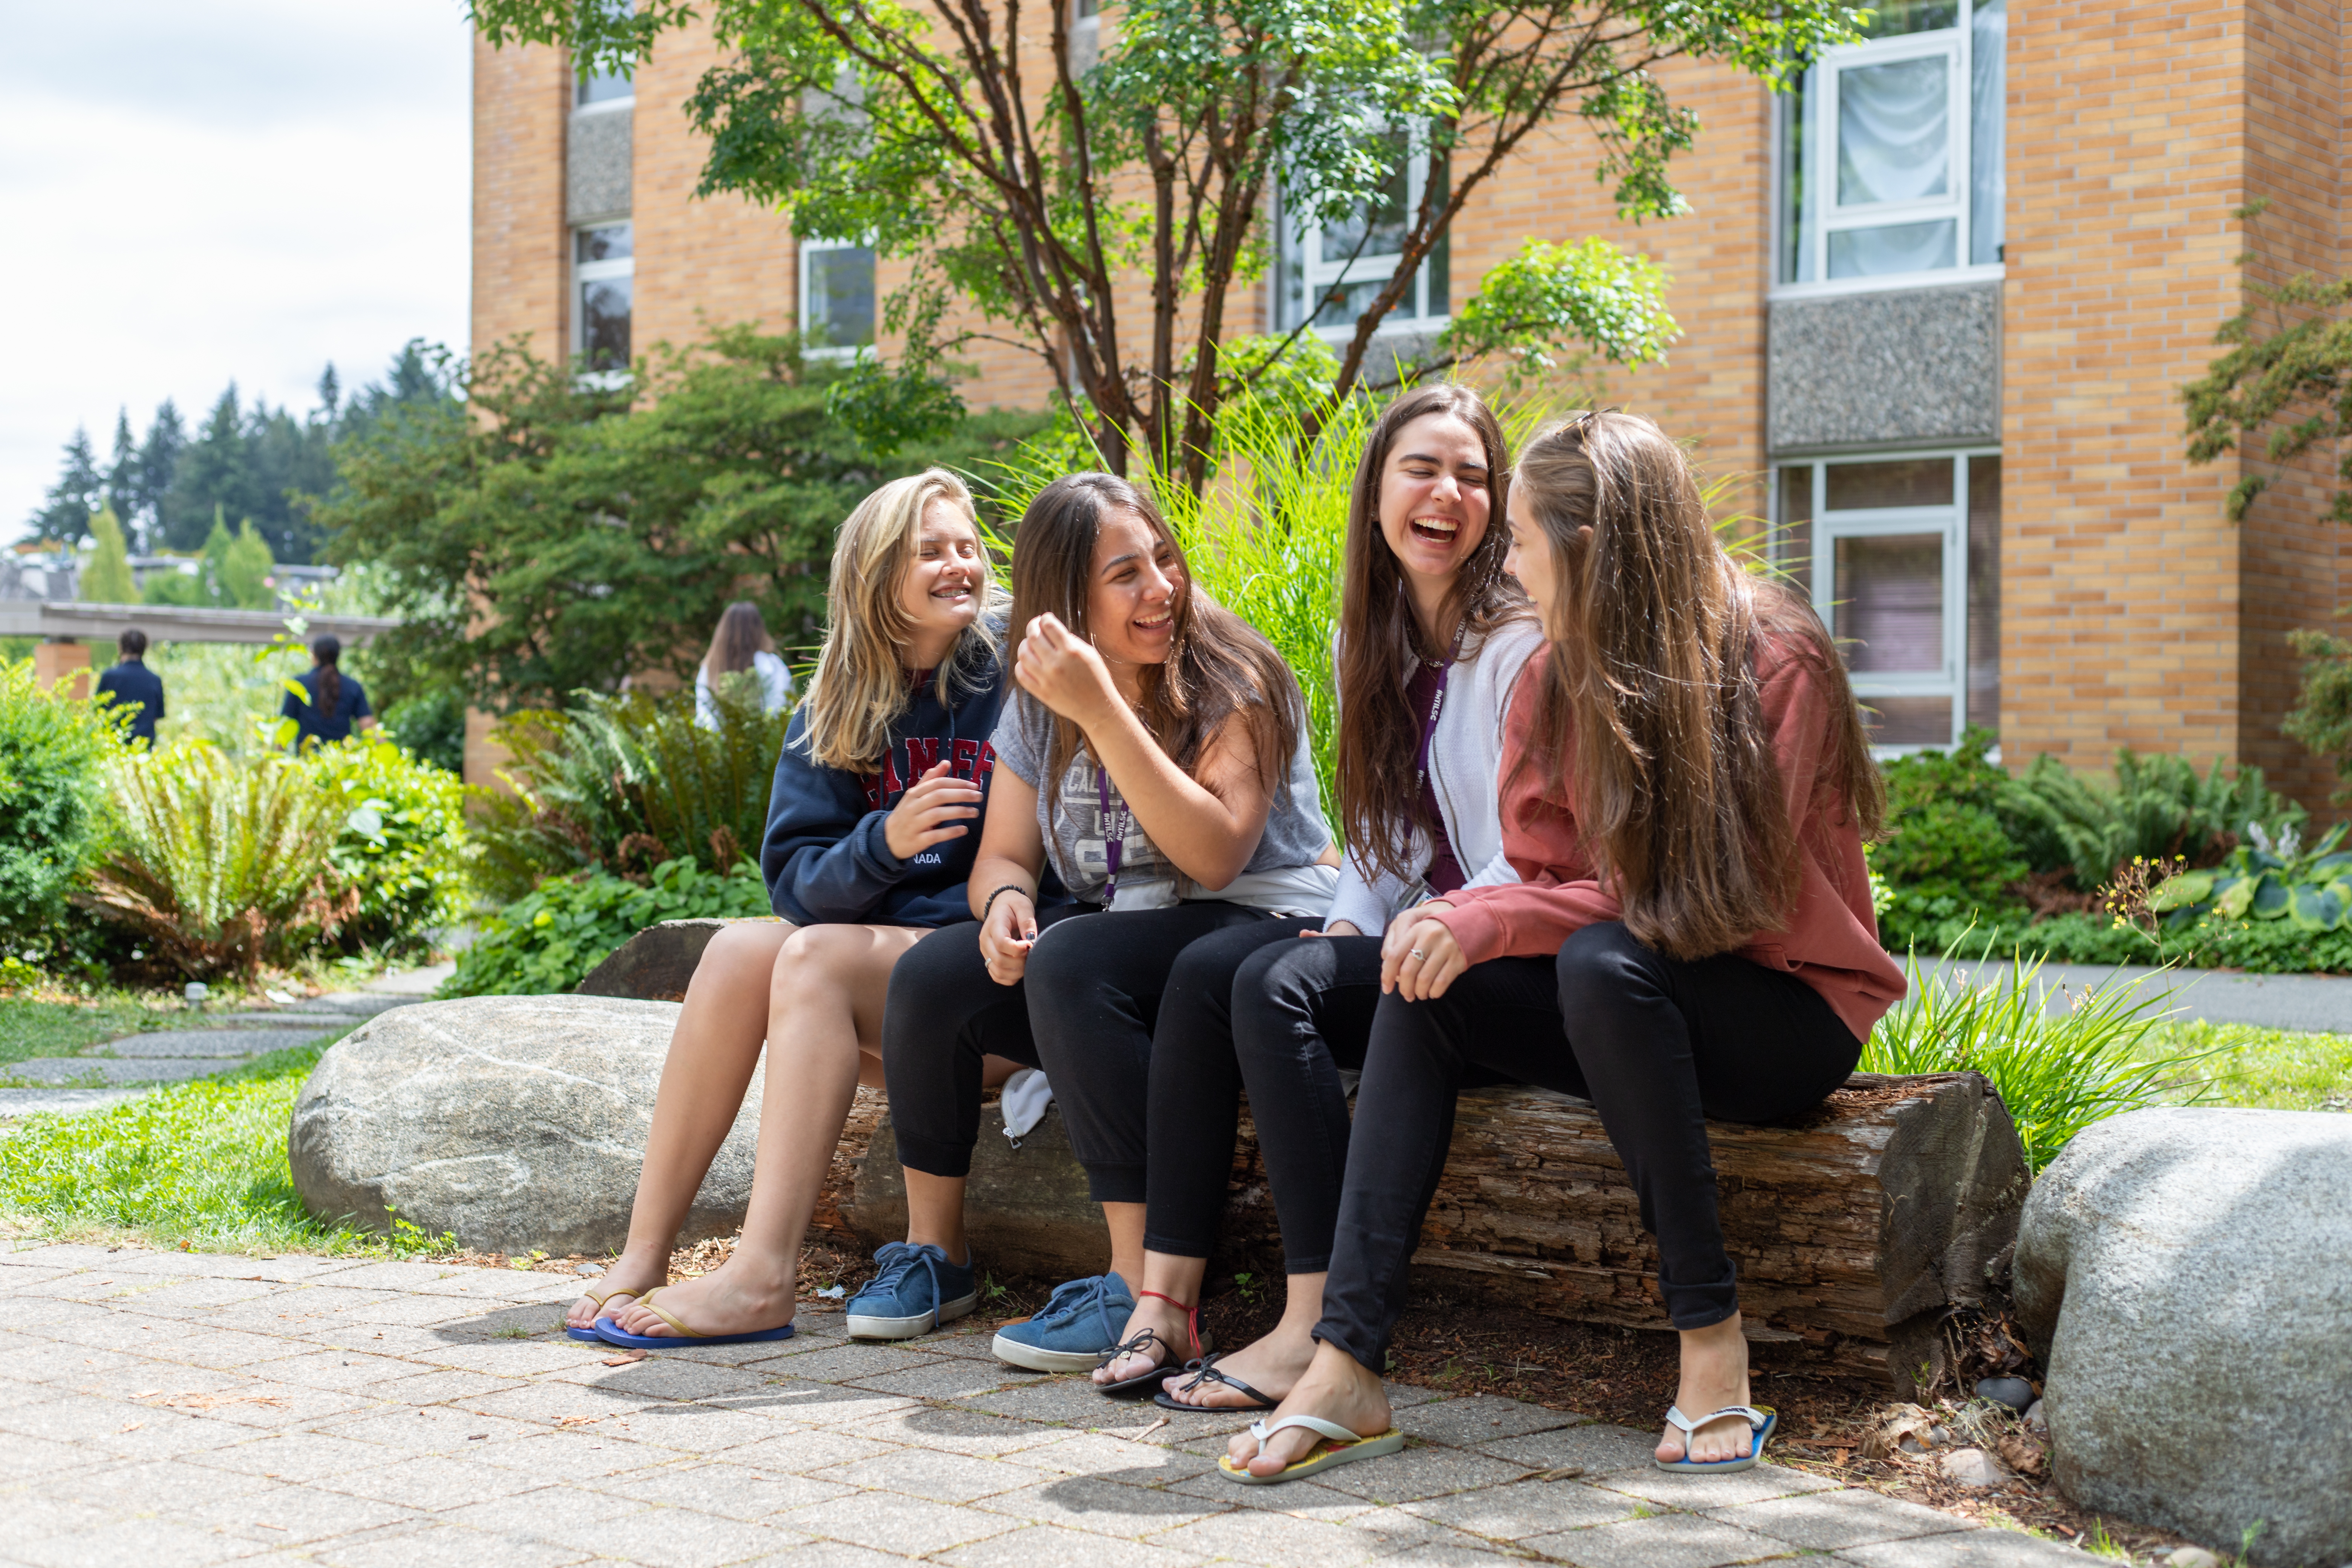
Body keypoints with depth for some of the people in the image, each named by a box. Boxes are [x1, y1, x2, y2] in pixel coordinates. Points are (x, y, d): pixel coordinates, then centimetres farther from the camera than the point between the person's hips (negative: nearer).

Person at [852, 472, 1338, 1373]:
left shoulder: (1233, 680, -12)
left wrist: (1103, 712, -29)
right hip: (1122, 929, 6)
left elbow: (1214, 856, -24)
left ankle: (1146, 1288, -29)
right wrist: (1005, 900, -15)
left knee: (1068, 964, -33)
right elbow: (1003, 854, 11)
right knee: (930, 980, -14)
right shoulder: (1039, 707, 7)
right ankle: (935, 1254, 4)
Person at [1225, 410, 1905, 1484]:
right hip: (1637, 1006, 6)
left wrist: (1490, 920, -28)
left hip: (1789, 1004, -6)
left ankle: (1713, 1347, -27)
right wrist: (1461, 920, -19)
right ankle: (1348, 1366, -26)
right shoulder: (1560, 676, 4)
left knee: (1604, 962, -35)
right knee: (1425, 983, -18)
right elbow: (1546, 873, 5)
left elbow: (1717, 896, -22)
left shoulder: (1774, 660, -16)